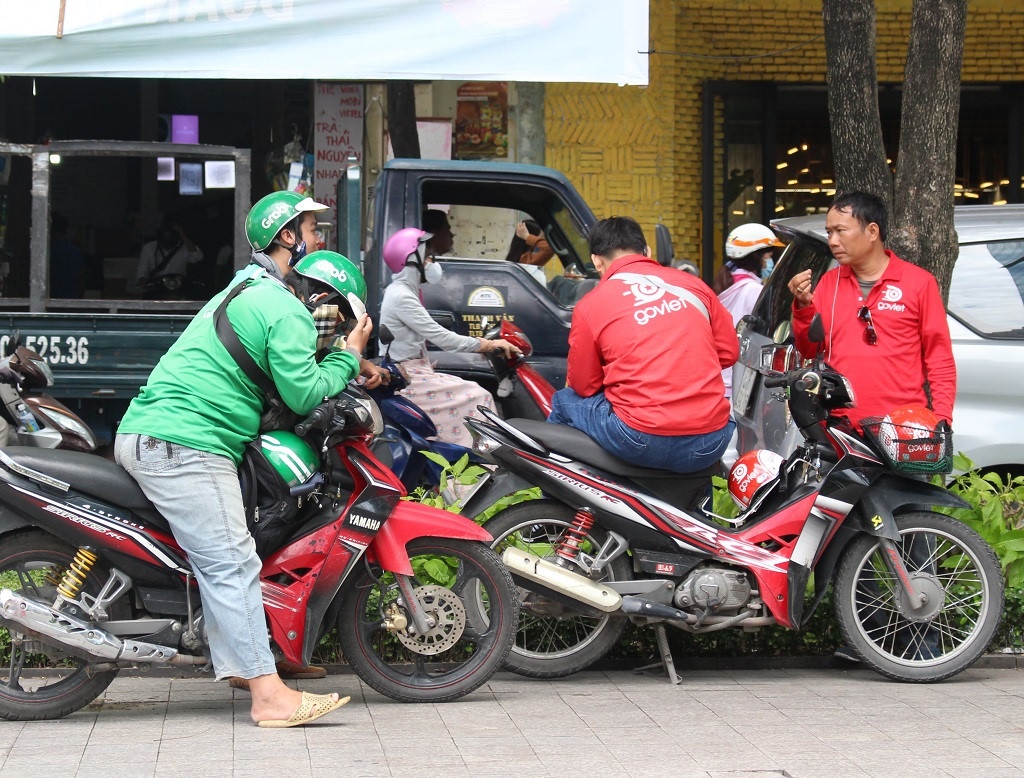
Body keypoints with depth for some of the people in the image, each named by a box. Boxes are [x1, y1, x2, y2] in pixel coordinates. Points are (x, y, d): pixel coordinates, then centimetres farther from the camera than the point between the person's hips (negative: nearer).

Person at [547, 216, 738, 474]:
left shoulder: (589, 306, 2)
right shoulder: (693, 284, 10)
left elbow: (582, 386, 9)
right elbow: (729, 351, 16)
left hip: (643, 443, -3)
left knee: (564, 402, 25)